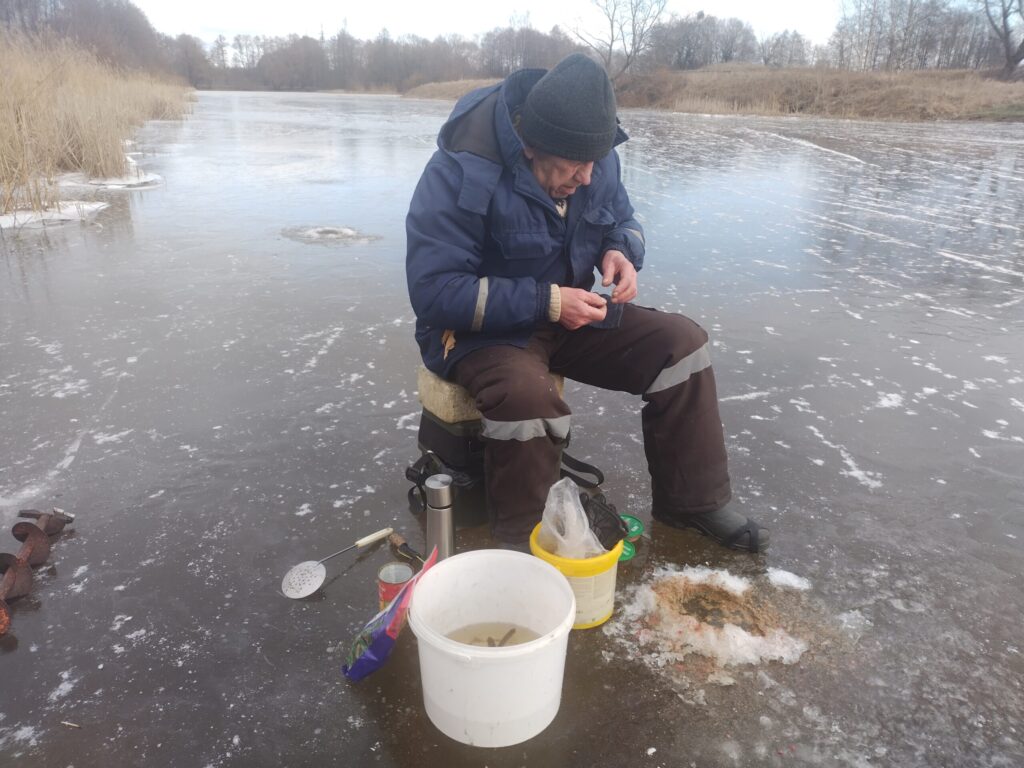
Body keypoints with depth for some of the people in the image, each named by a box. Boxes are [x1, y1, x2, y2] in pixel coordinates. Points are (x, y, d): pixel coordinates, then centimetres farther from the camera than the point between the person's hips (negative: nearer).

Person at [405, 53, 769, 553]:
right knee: (526, 393, -38)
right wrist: (545, 301, -30)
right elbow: (434, 291, -26)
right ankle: (522, 545, -13)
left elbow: (622, 220, 13)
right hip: (480, 328, -6)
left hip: (568, 314, 7)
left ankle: (693, 502, 6)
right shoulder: (462, 171, -25)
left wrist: (621, 252, -13)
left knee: (680, 342, -8)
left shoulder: (594, 155, -4)